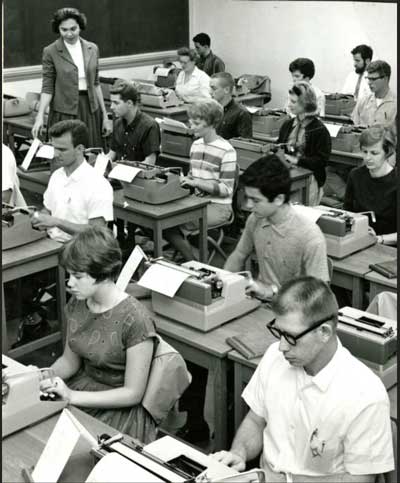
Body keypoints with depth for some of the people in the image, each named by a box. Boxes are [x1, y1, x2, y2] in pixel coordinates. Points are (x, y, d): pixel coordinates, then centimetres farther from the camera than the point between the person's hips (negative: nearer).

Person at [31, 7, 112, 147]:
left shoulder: (92, 49, 6)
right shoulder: (50, 52, -4)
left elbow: (95, 84, 12)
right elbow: (47, 88, -4)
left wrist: (105, 116, 9)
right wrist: (40, 117, -15)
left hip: (90, 110, 3)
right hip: (64, 111, -3)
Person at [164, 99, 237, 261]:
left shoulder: (226, 151, -14)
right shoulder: (195, 145, 9)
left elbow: (226, 189, -15)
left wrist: (196, 182, -22)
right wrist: (185, 180, -2)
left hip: (218, 207, -7)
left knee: (172, 226, -23)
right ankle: (190, 261, -2)